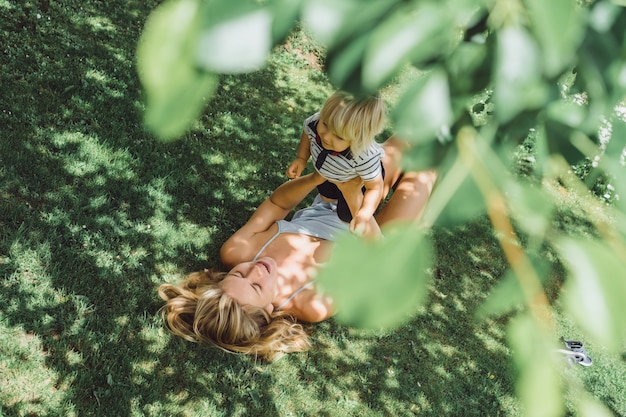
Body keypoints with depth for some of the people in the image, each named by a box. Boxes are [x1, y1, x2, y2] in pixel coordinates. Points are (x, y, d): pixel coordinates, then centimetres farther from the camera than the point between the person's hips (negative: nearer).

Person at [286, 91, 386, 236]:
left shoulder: (366, 158, -49)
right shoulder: (314, 123, -39)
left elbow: (375, 187, -33)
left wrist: (363, 216, -46)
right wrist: (301, 159, -21)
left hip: (361, 176, -5)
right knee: (327, 196, 31)